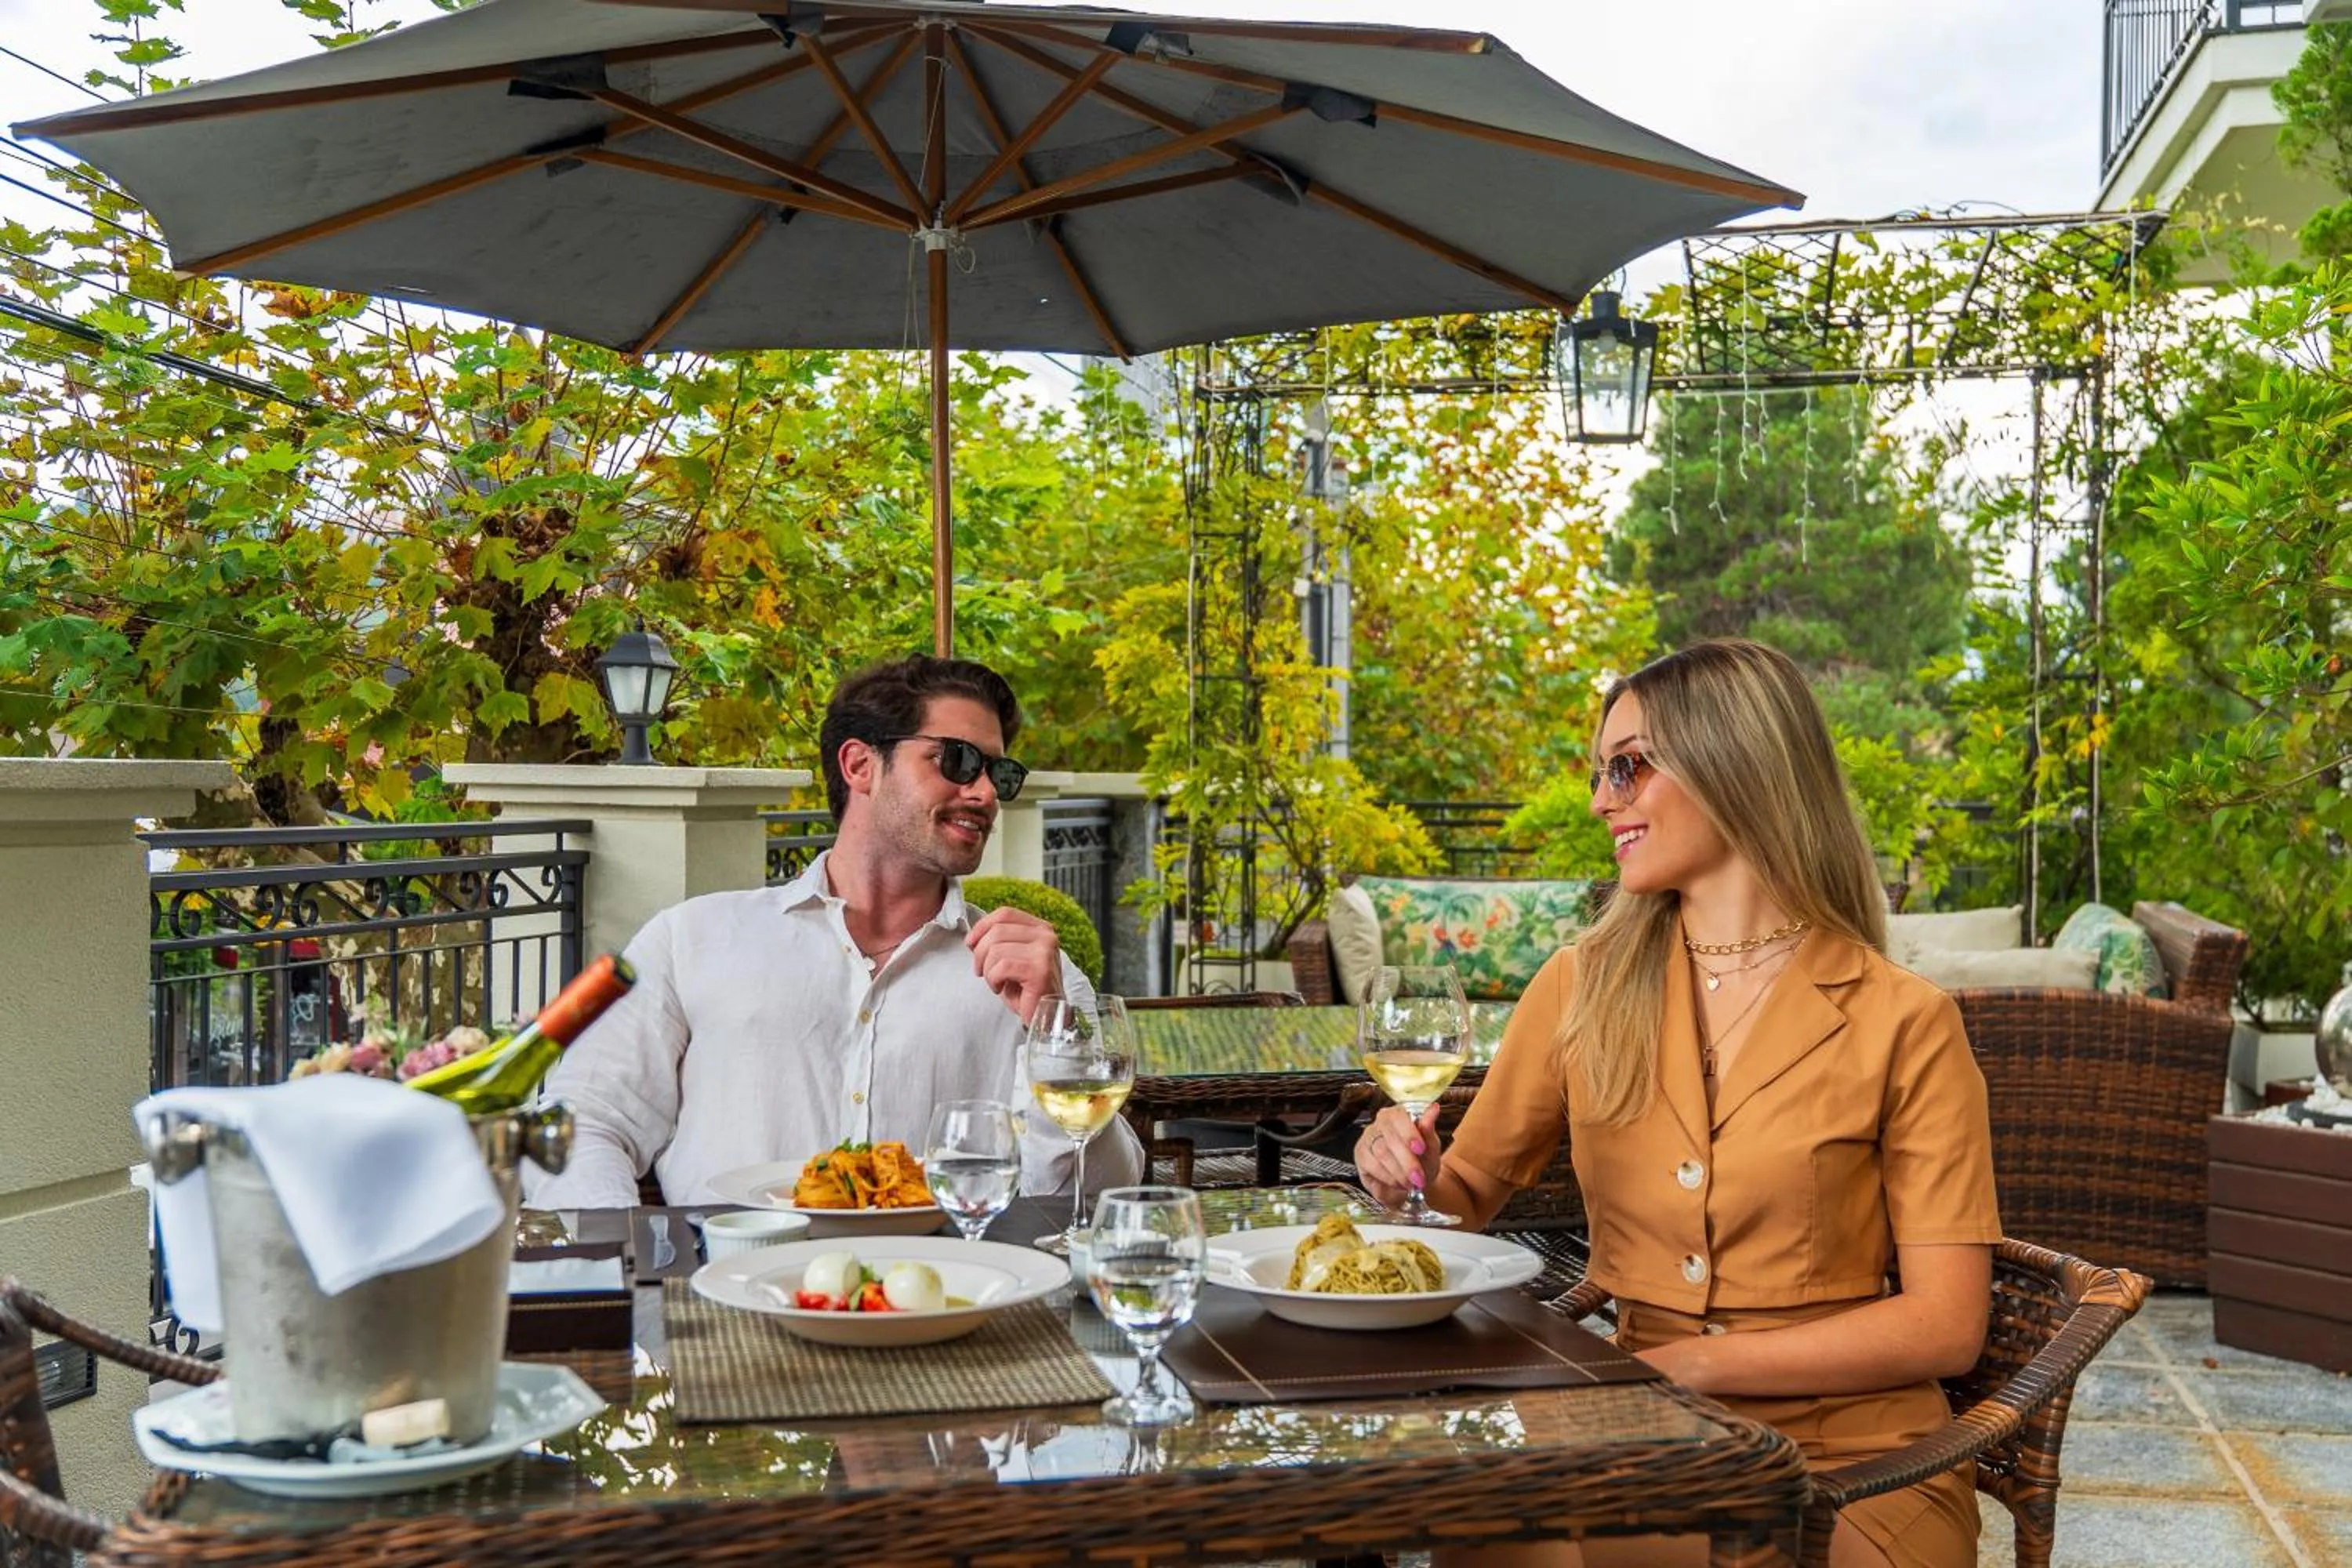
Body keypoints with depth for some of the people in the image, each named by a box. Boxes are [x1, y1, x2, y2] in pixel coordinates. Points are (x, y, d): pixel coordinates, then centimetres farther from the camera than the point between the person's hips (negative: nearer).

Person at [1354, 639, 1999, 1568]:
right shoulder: (1582, 987, 5)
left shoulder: (1903, 1024, -6)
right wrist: (1411, 1171, -11)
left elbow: (1945, 1327, -9)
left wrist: (1683, 1364, -18)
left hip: (1847, 1472, -3)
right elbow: (1471, 1196, 13)